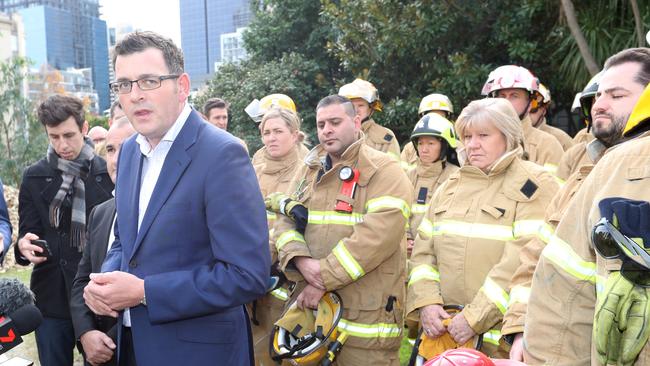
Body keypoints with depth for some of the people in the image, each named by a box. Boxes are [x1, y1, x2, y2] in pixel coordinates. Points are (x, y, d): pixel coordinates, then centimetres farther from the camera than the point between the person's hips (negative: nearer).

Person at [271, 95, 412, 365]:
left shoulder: (385, 171, -7)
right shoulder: (309, 168, 13)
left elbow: (377, 235, -19)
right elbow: (285, 221, 7)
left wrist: (324, 279, -20)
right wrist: (301, 260, -14)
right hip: (310, 307, 6)